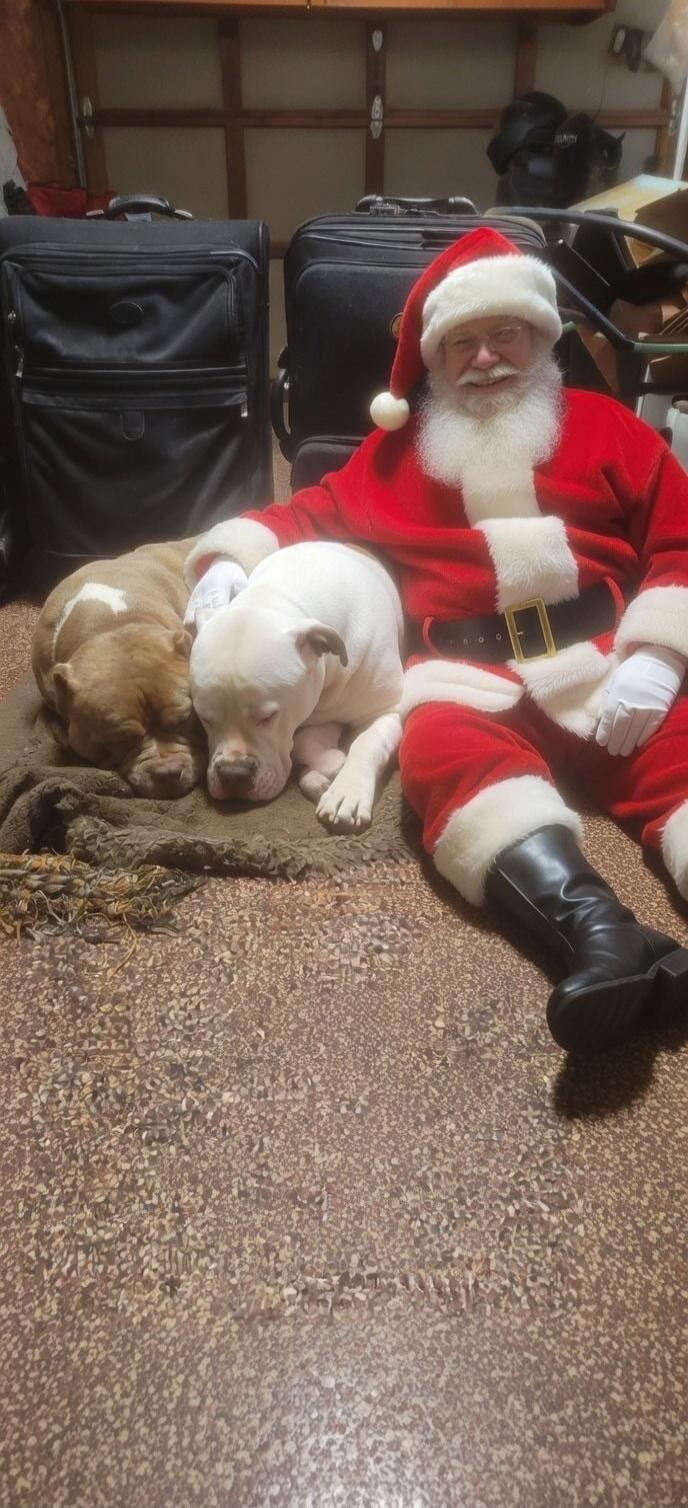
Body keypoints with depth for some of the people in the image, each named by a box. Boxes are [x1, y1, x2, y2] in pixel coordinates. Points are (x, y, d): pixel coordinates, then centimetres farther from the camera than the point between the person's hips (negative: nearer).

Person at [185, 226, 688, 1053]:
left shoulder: (603, 425, 18)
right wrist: (231, 560, 0)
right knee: (443, 742, -35)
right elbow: (310, 514, 22)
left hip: (610, 659, 1)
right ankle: (599, 934, -53)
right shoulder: (399, 449, 22)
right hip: (472, 675, 0)